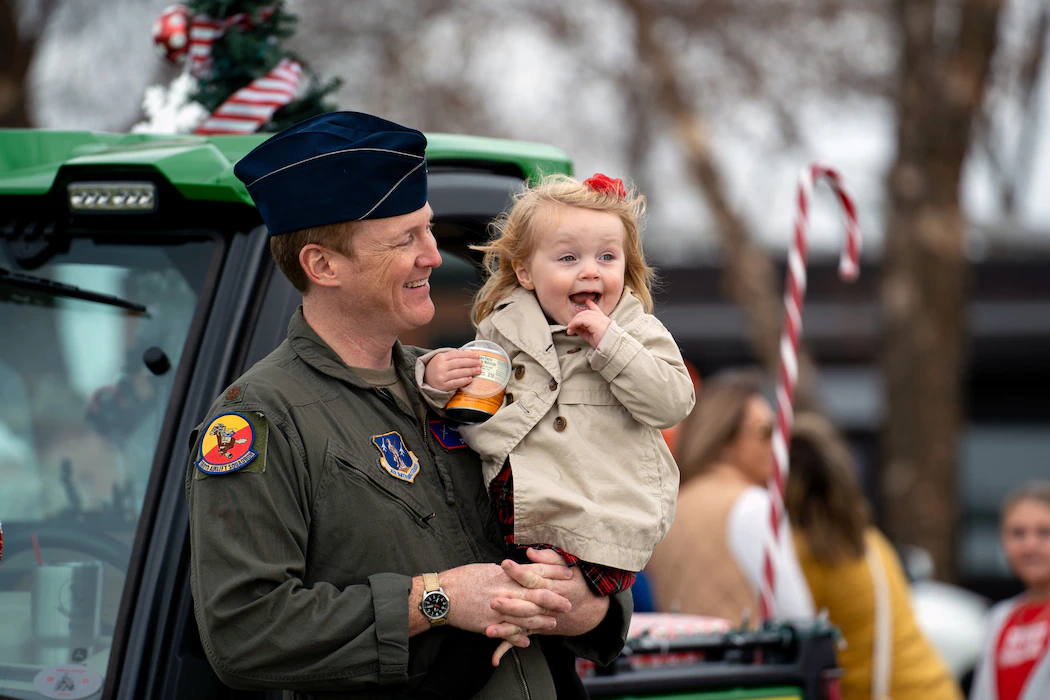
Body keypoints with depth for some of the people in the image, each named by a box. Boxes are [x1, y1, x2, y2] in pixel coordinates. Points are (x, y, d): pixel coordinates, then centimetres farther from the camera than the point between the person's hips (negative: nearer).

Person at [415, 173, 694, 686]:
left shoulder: (636, 331, 6)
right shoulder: (503, 329, 12)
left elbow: (673, 403, -8)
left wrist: (609, 343, -14)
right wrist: (438, 380, -3)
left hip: (599, 522, -5)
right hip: (514, 503, 5)